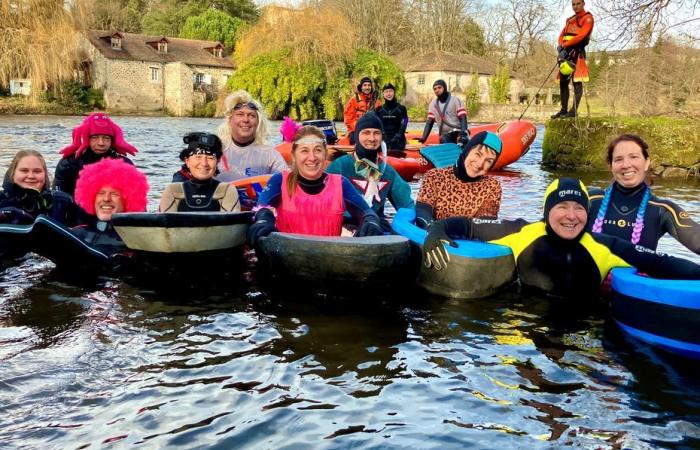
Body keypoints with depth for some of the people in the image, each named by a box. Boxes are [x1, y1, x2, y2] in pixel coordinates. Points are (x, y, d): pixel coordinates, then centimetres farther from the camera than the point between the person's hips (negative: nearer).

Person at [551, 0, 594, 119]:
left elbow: (581, 36, -12)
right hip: (566, 52, 7)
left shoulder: (588, 18, 1)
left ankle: (573, 111, -16)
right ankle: (564, 110, 8)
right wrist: (561, 47, -8)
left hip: (577, 52, -7)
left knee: (577, 81, -11)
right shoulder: (570, 20, 24)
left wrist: (564, 45, -14)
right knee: (563, 81, 4)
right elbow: (562, 35, 13)